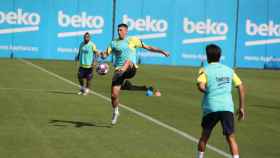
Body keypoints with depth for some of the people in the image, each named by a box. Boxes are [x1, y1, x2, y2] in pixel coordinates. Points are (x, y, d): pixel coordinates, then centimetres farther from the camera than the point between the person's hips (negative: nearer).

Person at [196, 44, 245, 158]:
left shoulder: (205, 70, 3)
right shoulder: (229, 70, 14)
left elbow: (201, 86, -16)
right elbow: (241, 87, 9)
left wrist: (208, 92, 6)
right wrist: (241, 107, 13)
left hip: (211, 108, -1)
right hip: (227, 107, 1)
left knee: (204, 136, 17)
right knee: (231, 138, -1)